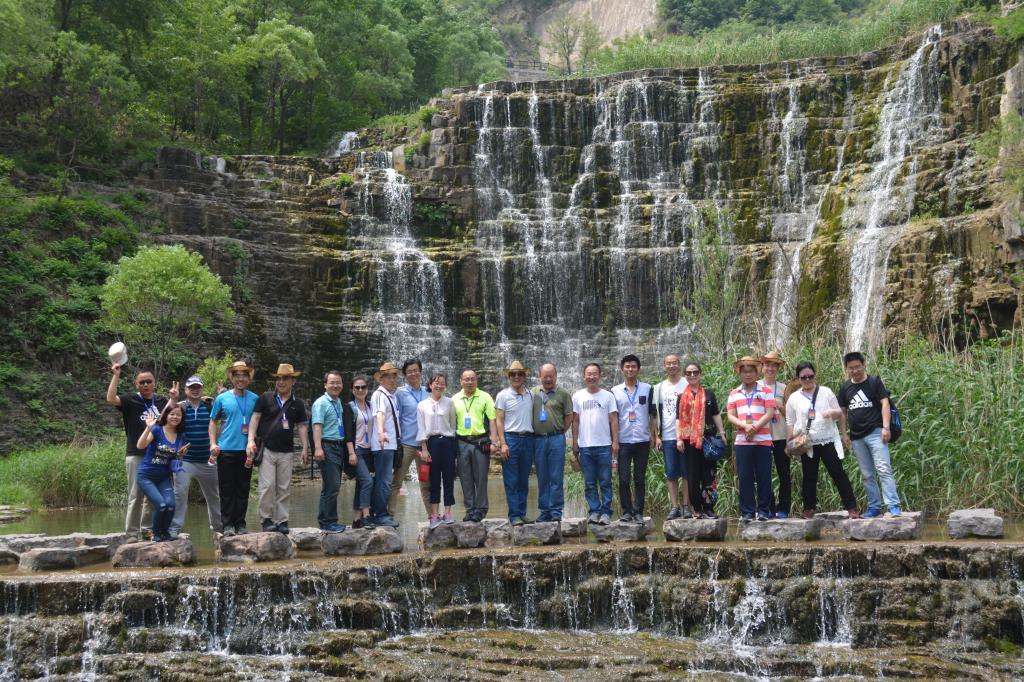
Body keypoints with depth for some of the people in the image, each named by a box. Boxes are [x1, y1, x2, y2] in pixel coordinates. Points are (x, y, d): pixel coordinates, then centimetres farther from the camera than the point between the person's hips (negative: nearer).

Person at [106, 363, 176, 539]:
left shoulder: (161, 401, 11)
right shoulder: (130, 400, 0)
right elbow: (111, 399, -17)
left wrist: (174, 400, -1)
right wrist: (116, 376, -18)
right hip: (135, 455, -4)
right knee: (136, 496, -3)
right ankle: (132, 533, 2)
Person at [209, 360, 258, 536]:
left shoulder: (255, 399, 6)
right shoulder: (222, 399, 4)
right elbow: (213, 422, 10)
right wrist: (213, 443, -1)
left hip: (247, 451, 1)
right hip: (226, 449, -1)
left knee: (243, 489, 6)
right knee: (227, 490, 1)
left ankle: (241, 524, 13)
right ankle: (228, 524, 7)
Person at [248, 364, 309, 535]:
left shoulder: (297, 403, 11)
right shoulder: (266, 398, 4)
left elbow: (302, 426, 13)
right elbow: (255, 418, 2)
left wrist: (305, 448, 5)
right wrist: (251, 440, -8)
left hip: (287, 452, 3)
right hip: (267, 449, -3)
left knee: (284, 489, 4)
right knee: (267, 486, -9)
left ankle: (282, 521, 9)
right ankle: (266, 520, 0)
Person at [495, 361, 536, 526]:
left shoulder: (530, 395, 10)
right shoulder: (503, 395, 0)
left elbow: (534, 418, 14)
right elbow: (499, 421, -3)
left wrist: (535, 442, 7)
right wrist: (502, 444, -11)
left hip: (528, 439, 4)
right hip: (510, 439, -4)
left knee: (524, 480, 8)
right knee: (511, 481, -3)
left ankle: (522, 513, 14)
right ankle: (514, 515, -1)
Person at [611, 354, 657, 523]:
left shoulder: (647, 389, 6)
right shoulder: (615, 391, 7)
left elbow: (653, 414, 8)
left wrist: (653, 435, 1)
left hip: (642, 440, 0)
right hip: (623, 441, 0)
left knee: (640, 478, 3)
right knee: (624, 478, -1)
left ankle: (638, 511, 8)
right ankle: (626, 510, 7)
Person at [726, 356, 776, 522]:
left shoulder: (765, 392, 7)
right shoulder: (734, 394, 12)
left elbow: (769, 414, -3)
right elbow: (731, 416, 5)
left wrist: (754, 428, -14)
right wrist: (745, 426, -13)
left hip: (763, 441, -2)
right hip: (742, 441, 2)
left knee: (763, 477, 0)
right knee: (744, 478, 1)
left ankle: (763, 510, 7)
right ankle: (747, 512, 6)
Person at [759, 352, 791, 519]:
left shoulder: (783, 388, 8)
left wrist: (780, 407, -9)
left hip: (781, 436, 0)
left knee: (784, 474, -1)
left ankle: (783, 509, 5)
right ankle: (768, 509, 9)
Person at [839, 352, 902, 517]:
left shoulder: (874, 382, 0)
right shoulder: (845, 387, 12)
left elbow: (885, 404, -5)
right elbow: (842, 411, 18)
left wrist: (886, 427, -14)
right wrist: (844, 433, 11)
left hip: (875, 433, -5)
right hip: (856, 437, 5)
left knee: (884, 469, -14)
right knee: (867, 474, 9)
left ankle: (893, 505, -16)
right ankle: (874, 506, 15)